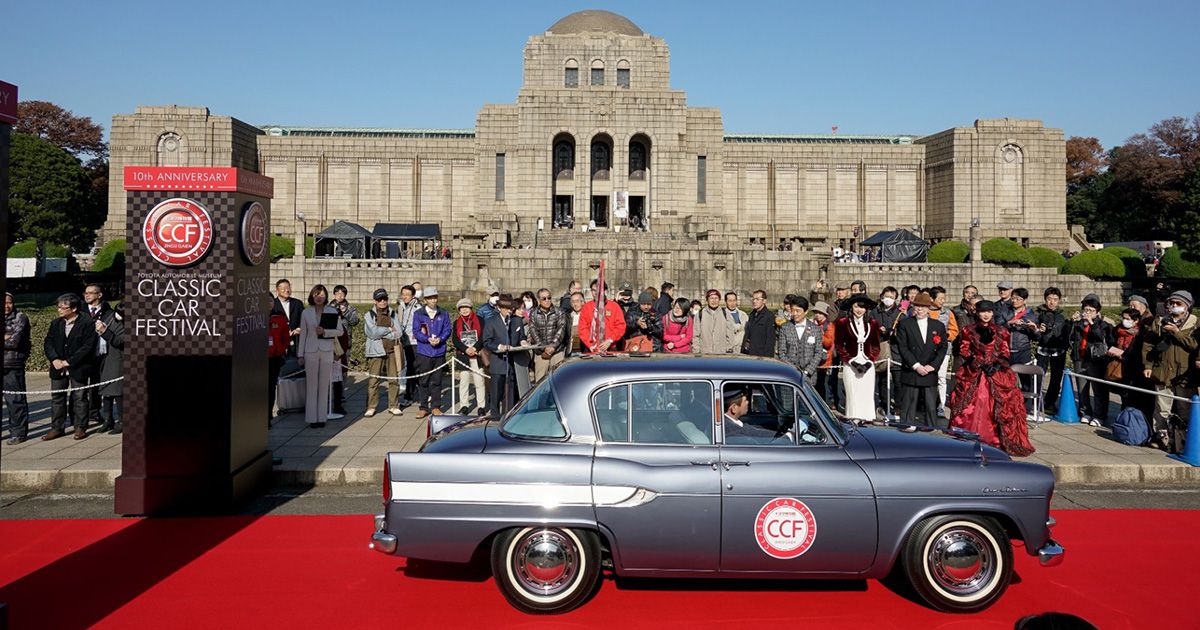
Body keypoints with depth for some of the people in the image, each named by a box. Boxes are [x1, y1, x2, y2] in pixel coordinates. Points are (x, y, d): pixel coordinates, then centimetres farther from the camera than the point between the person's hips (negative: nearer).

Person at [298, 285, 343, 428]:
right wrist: (301, 355, 7)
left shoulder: (332, 311, 5)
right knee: (311, 385, -1)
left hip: (327, 351, 0)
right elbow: (303, 334, 9)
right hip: (311, 351, 0)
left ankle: (322, 417, 8)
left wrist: (325, 332, -14)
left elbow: (340, 331, 2)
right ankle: (312, 418, 3)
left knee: (324, 385, 3)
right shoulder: (306, 313, 7)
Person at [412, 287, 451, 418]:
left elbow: (447, 330, 5)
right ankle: (423, 407, 8)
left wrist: (440, 339, -14)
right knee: (423, 381, 1)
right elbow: (416, 332, -2)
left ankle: (435, 406, 14)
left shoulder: (444, 314, 8)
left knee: (436, 381, 6)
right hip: (423, 352, -1)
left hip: (439, 352, 1)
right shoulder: (418, 314, 3)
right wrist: (428, 339, -17)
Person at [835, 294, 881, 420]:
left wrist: (869, 362, -4)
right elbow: (839, 346, 2)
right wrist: (852, 362, -8)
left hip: (868, 366, 2)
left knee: (868, 398, 0)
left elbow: (876, 346, 11)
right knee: (853, 398, -4)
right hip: (850, 366, -2)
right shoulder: (843, 323, 1)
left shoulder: (873, 324, 9)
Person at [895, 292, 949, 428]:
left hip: (930, 374, 2)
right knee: (908, 409, 1)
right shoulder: (904, 324, 1)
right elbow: (902, 347, -5)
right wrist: (916, 366, -12)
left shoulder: (939, 326, 9)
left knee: (931, 408, 4)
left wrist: (933, 365, -7)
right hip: (910, 374, -2)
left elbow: (943, 347, 6)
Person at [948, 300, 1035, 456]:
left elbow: (1005, 352, 8)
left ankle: (997, 440, -1)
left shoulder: (1001, 331, 12)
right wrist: (975, 362, -10)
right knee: (970, 407, -6)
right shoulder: (969, 330, 10)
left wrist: (997, 365, -9)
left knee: (1000, 406, -7)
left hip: (997, 373, 1)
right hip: (973, 374, -1)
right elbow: (964, 351, 7)